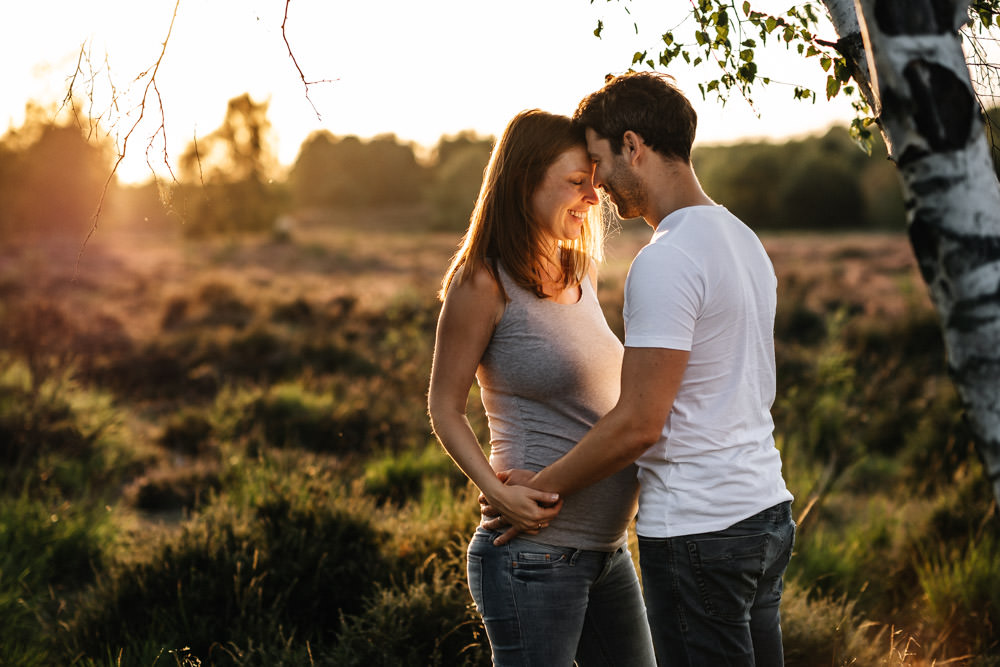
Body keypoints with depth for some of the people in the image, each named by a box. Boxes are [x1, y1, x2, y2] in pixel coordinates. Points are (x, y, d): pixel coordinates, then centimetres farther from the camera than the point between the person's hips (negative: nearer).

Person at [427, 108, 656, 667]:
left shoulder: (582, 272, 12)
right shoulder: (483, 283, -11)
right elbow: (446, 409, -7)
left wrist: (641, 480, 11)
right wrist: (498, 492, -20)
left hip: (608, 548, 8)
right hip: (535, 551, -8)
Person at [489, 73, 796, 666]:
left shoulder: (666, 261, -18)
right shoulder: (744, 240, 12)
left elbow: (639, 423, -20)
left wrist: (541, 488, -7)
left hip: (698, 530, -9)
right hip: (767, 511, 9)